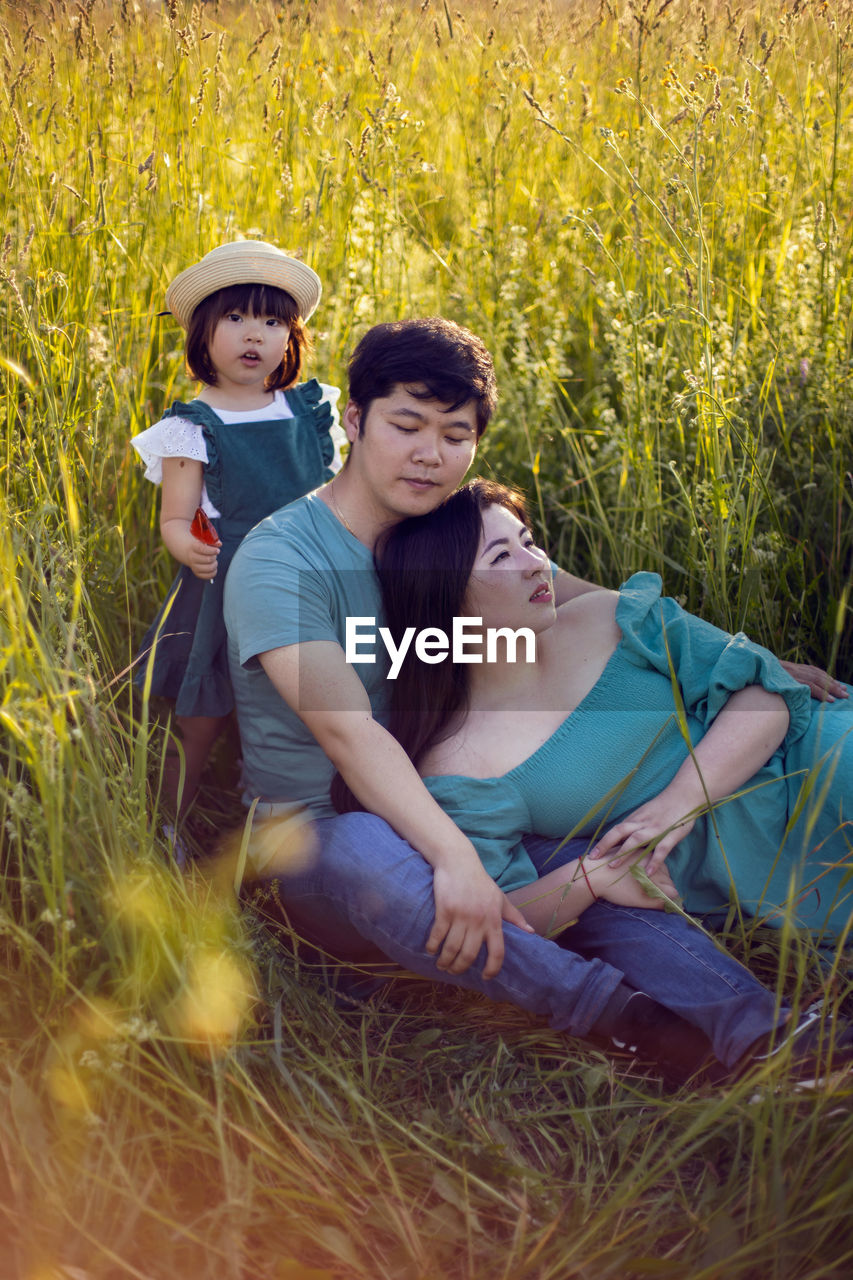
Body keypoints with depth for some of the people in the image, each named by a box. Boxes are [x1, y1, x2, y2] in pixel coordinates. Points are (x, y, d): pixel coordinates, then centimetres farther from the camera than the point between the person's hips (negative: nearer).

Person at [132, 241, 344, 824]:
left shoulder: (312, 410, 6)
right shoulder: (193, 428, -4)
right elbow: (175, 518, -7)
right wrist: (189, 548, -28)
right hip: (225, 590, -3)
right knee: (201, 724, 5)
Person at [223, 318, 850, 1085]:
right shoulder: (280, 557, -15)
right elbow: (349, 731, -28)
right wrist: (455, 857, -40)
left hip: (442, 815, 6)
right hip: (316, 838, -6)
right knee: (374, 853, -40)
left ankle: (764, 1035, -36)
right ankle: (617, 1012, -41)